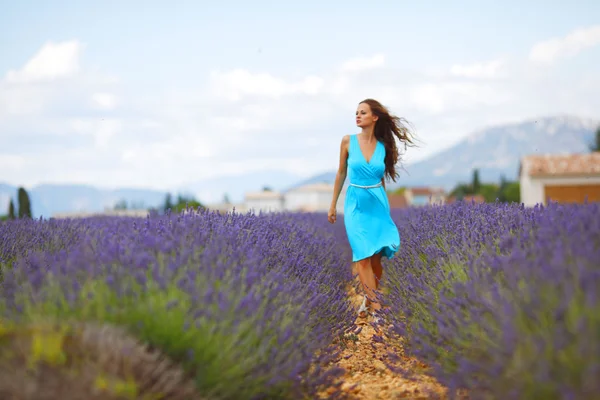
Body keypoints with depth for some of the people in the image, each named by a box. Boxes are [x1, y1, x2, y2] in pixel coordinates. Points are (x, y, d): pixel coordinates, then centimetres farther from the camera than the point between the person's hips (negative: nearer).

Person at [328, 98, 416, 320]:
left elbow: (381, 178, 11)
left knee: (375, 257, 2)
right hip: (355, 204, -1)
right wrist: (333, 205, 9)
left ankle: (369, 298, 23)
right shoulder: (348, 141, -2)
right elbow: (341, 173, 6)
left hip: (377, 204, 1)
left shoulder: (384, 146, 0)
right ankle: (375, 306, -10)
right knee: (363, 256, -10)